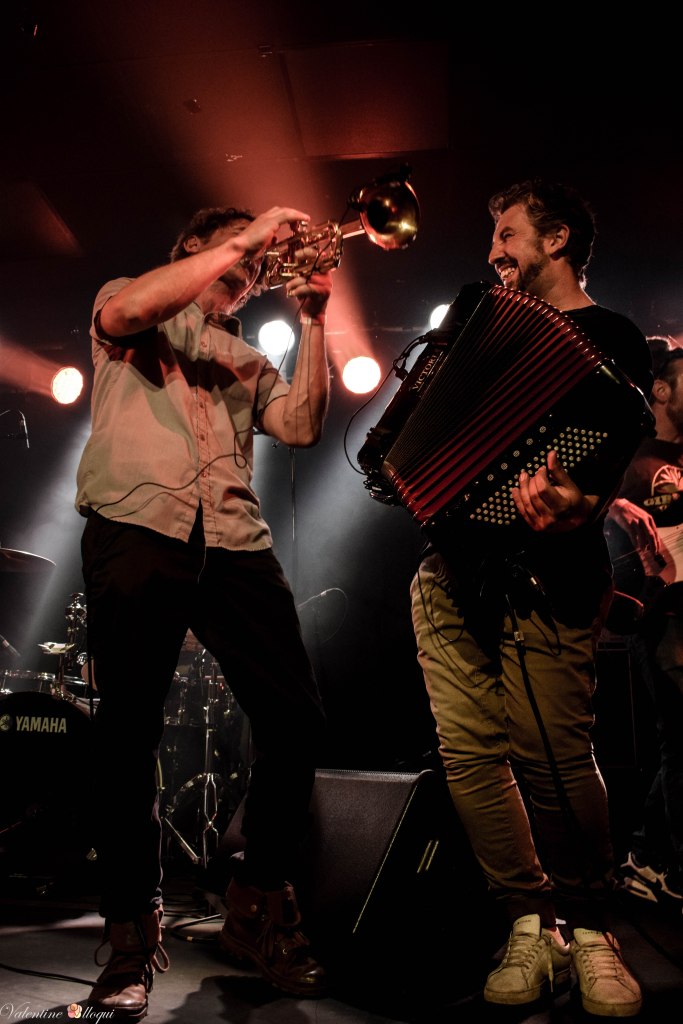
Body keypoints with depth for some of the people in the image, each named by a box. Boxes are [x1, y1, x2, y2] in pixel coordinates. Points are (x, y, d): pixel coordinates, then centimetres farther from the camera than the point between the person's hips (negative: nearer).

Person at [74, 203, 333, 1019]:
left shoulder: (247, 361, 30)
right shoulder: (134, 309, 19)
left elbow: (302, 425, 12)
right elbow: (125, 309, -8)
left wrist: (311, 321, 7)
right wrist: (243, 239, -5)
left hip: (233, 544, 4)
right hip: (136, 529, -4)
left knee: (297, 720, -4)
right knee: (129, 730, -3)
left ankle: (260, 905, 16)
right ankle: (132, 931, 13)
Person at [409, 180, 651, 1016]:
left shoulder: (612, 342, 4)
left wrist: (575, 507, -30)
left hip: (539, 575, -6)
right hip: (452, 564, 6)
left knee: (552, 758, -8)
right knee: (470, 750, 0)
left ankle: (587, 925, 17)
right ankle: (530, 923, 15)